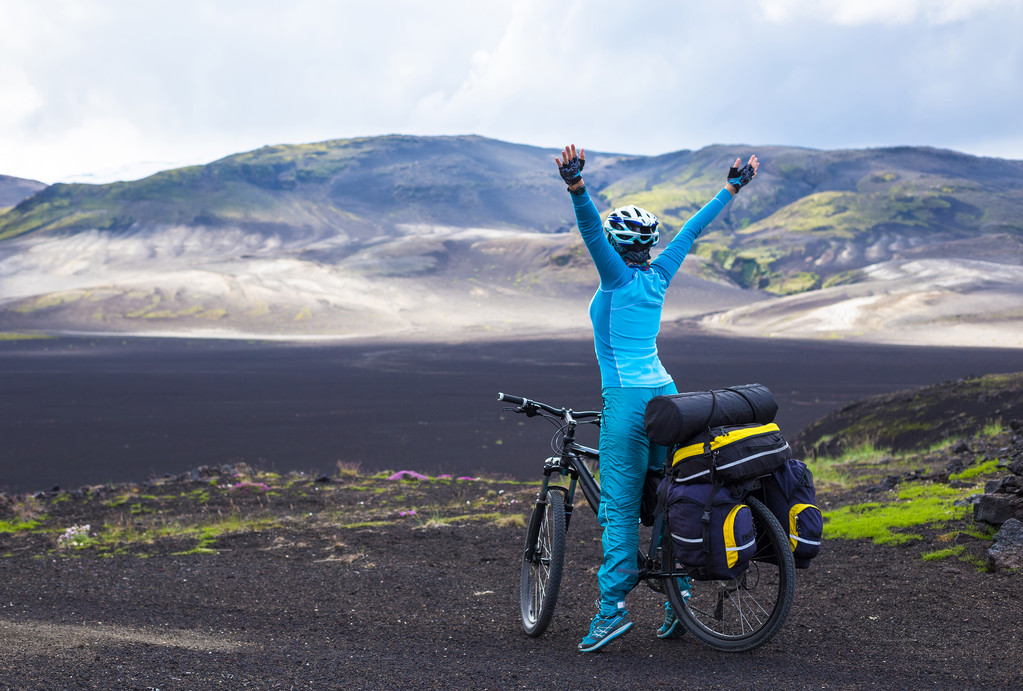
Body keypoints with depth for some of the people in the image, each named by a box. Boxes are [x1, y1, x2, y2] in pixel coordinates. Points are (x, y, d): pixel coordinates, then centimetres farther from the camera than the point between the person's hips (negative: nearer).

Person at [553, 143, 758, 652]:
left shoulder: (617, 277, -7)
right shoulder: (658, 275, 10)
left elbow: (590, 231, -23)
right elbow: (693, 230, 20)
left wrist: (576, 187, -38)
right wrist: (731, 188, 31)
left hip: (626, 399, -7)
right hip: (664, 393, 7)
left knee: (619, 507, -8)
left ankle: (613, 607, -11)